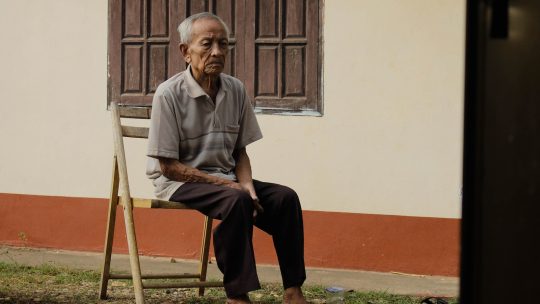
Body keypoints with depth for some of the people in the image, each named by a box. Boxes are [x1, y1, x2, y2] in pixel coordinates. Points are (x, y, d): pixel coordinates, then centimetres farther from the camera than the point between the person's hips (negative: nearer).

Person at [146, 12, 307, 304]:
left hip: (225, 178, 6)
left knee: (285, 197, -15)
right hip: (179, 182, -6)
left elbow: (240, 151, 11)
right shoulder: (169, 94, -15)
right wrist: (226, 184, -19)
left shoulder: (236, 90, 3)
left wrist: (247, 186, -10)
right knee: (236, 201, -33)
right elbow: (168, 165, -15)